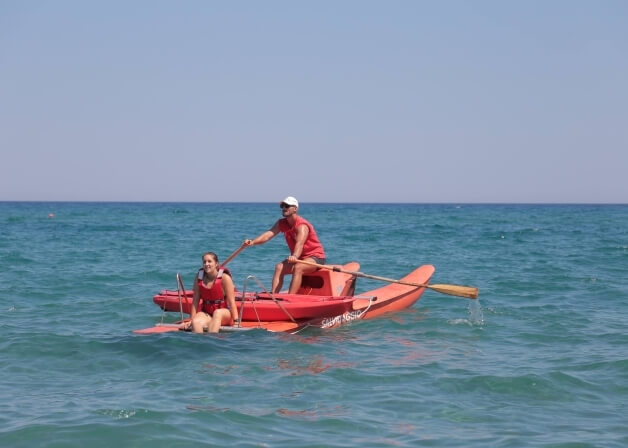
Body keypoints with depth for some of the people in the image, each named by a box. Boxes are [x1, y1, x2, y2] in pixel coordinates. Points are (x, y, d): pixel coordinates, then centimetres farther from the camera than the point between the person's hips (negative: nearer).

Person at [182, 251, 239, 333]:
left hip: (224, 312, -3)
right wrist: (191, 320, 3)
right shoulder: (199, 278, 2)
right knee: (196, 322, -32)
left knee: (217, 313, -40)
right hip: (206, 312, 3)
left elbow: (231, 301, -9)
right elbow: (195, 301, 6)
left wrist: (236, 320, -16)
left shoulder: (225, 278, -7)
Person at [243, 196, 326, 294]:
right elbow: (268, 234, -12)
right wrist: (253, 242, -30)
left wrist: (294, 256, -60)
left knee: (298, 267, -34)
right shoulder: (281, 223, 1)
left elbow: (300, 243, -40)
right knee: (279, 267, -13)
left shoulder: (302, 225, -23)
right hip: (299, 258, 8)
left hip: (316, 257, -8)